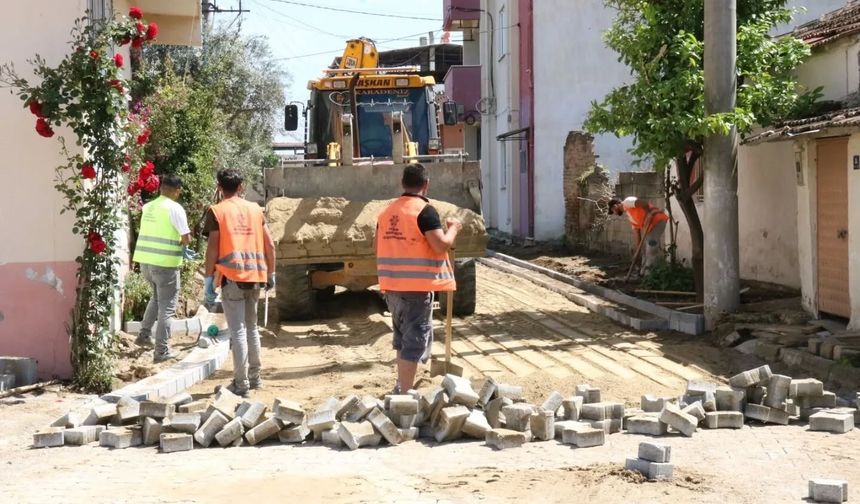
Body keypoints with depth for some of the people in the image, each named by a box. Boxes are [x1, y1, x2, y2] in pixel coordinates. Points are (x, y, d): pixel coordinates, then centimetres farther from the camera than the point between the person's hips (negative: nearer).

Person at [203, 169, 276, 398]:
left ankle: (241, 383, -2)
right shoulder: (255, 209, 10)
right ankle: (254, 377, 24)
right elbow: (270, 245, 8)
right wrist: (271, 273, 17)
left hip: (232, 277, -4)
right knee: (251, 327, 17)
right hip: (255, 276, 5)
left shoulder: (216, 211, -2)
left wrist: (208, 278, -2)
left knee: (238, 331, -3)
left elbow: (213, 248, -8)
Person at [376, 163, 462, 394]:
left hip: (392, 285, 7)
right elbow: (441, 245, -18)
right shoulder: (425, 210, -13)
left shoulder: (387, 212, 9)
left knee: (402, 337, 22)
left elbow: (380, 247, 16)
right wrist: (453, 228, -1)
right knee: (415, 339, -1)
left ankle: (401, 387, 33)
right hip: (417, 285, -7)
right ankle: (404, 394, -3)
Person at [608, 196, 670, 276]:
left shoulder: (627, 202, -1)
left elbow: (643, 202, -20)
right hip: (652, 225, 11)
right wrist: (638, 253, 21)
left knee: (652, 251, -11)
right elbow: (638, 236, 24)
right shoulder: (630, 216, 25)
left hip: (658, 220, -11)